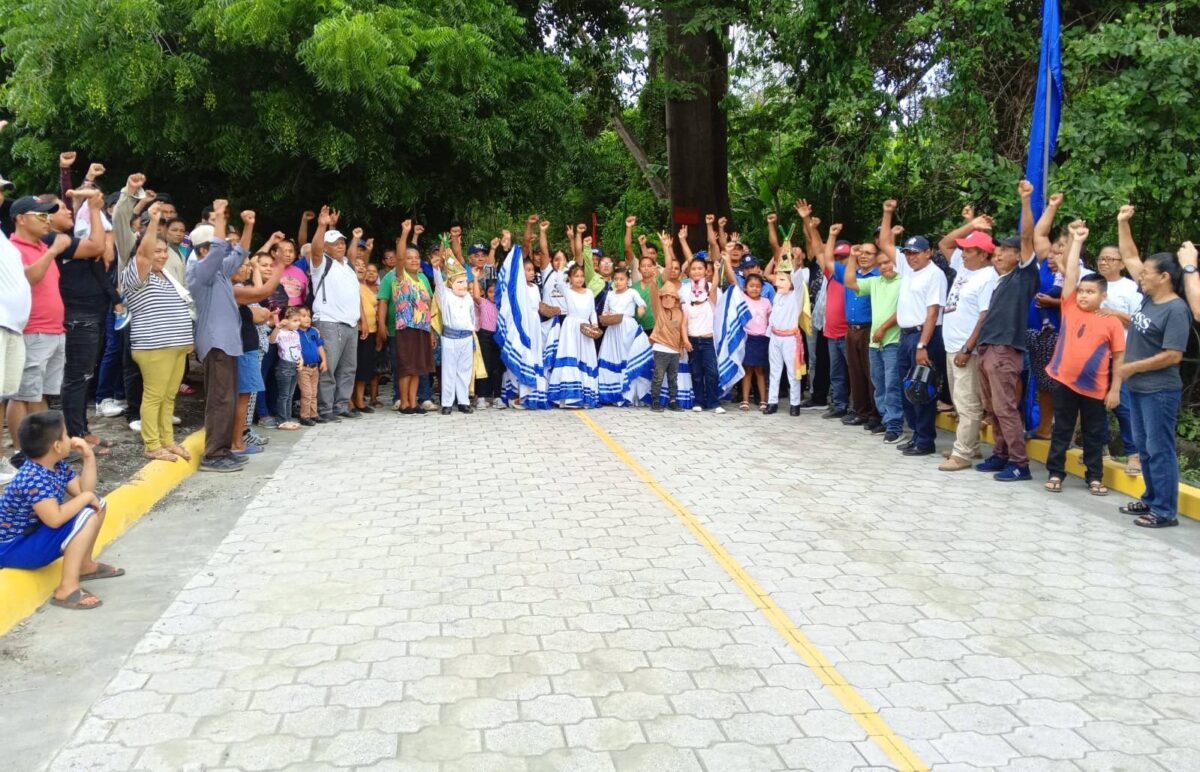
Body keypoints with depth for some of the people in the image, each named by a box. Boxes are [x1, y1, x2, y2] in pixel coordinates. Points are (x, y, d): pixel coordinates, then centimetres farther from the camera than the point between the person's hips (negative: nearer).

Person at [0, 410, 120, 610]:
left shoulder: (58, 466, 1)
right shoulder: (34, 479, -29)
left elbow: (84, 491, 3)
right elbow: (55, 519, -37)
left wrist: (89, 457, -4)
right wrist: (86, 498, -24)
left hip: (36, 533, 10)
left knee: (97, 504, 10)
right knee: (86, 516, -27)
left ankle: (85, 565, 20)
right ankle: (67, 589, -24)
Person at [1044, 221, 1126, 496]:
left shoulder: (1112, 322, -5)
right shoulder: (1070, 307, -1)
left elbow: (1119, 357, -1)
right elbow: (1070, 272, -5)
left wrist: (1115, 388, -4)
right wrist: (1077, 241, -4)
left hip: (1094, 388, -1)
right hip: (1064, 381, 1)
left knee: (1094, 434, 12)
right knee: (1061, 430, 10)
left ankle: (1094, 477, 23)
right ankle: (1055, 473, 19)